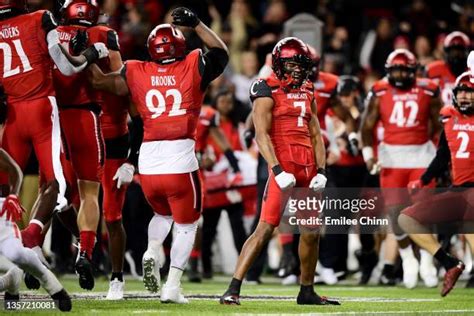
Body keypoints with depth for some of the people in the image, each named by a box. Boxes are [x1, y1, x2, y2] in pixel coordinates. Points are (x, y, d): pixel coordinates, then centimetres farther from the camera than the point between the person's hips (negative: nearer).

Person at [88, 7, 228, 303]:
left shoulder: (138, 73, 7)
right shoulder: (192, 67, 1)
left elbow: (100, 80, 10)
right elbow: (221, 53, 11)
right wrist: (196, 24, 8)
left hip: (148, 164, 3)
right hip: (181, 163, -3)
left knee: (163, 213, 29)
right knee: (186, 225, 13)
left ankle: (152, 253, 2)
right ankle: (172, 285, 1)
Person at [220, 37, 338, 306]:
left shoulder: (308, 93, 17)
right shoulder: (268, 92, -4)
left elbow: (316, 135, 16)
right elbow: (262, 135, -12)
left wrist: (321, 171, 4)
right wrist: (278, 171, -21)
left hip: (308, 169, 7)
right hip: (284, 166, -7)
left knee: (312, 231, 10)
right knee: (266, 228, -14)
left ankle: (307, 291, 23)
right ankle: (234, 288, -15)